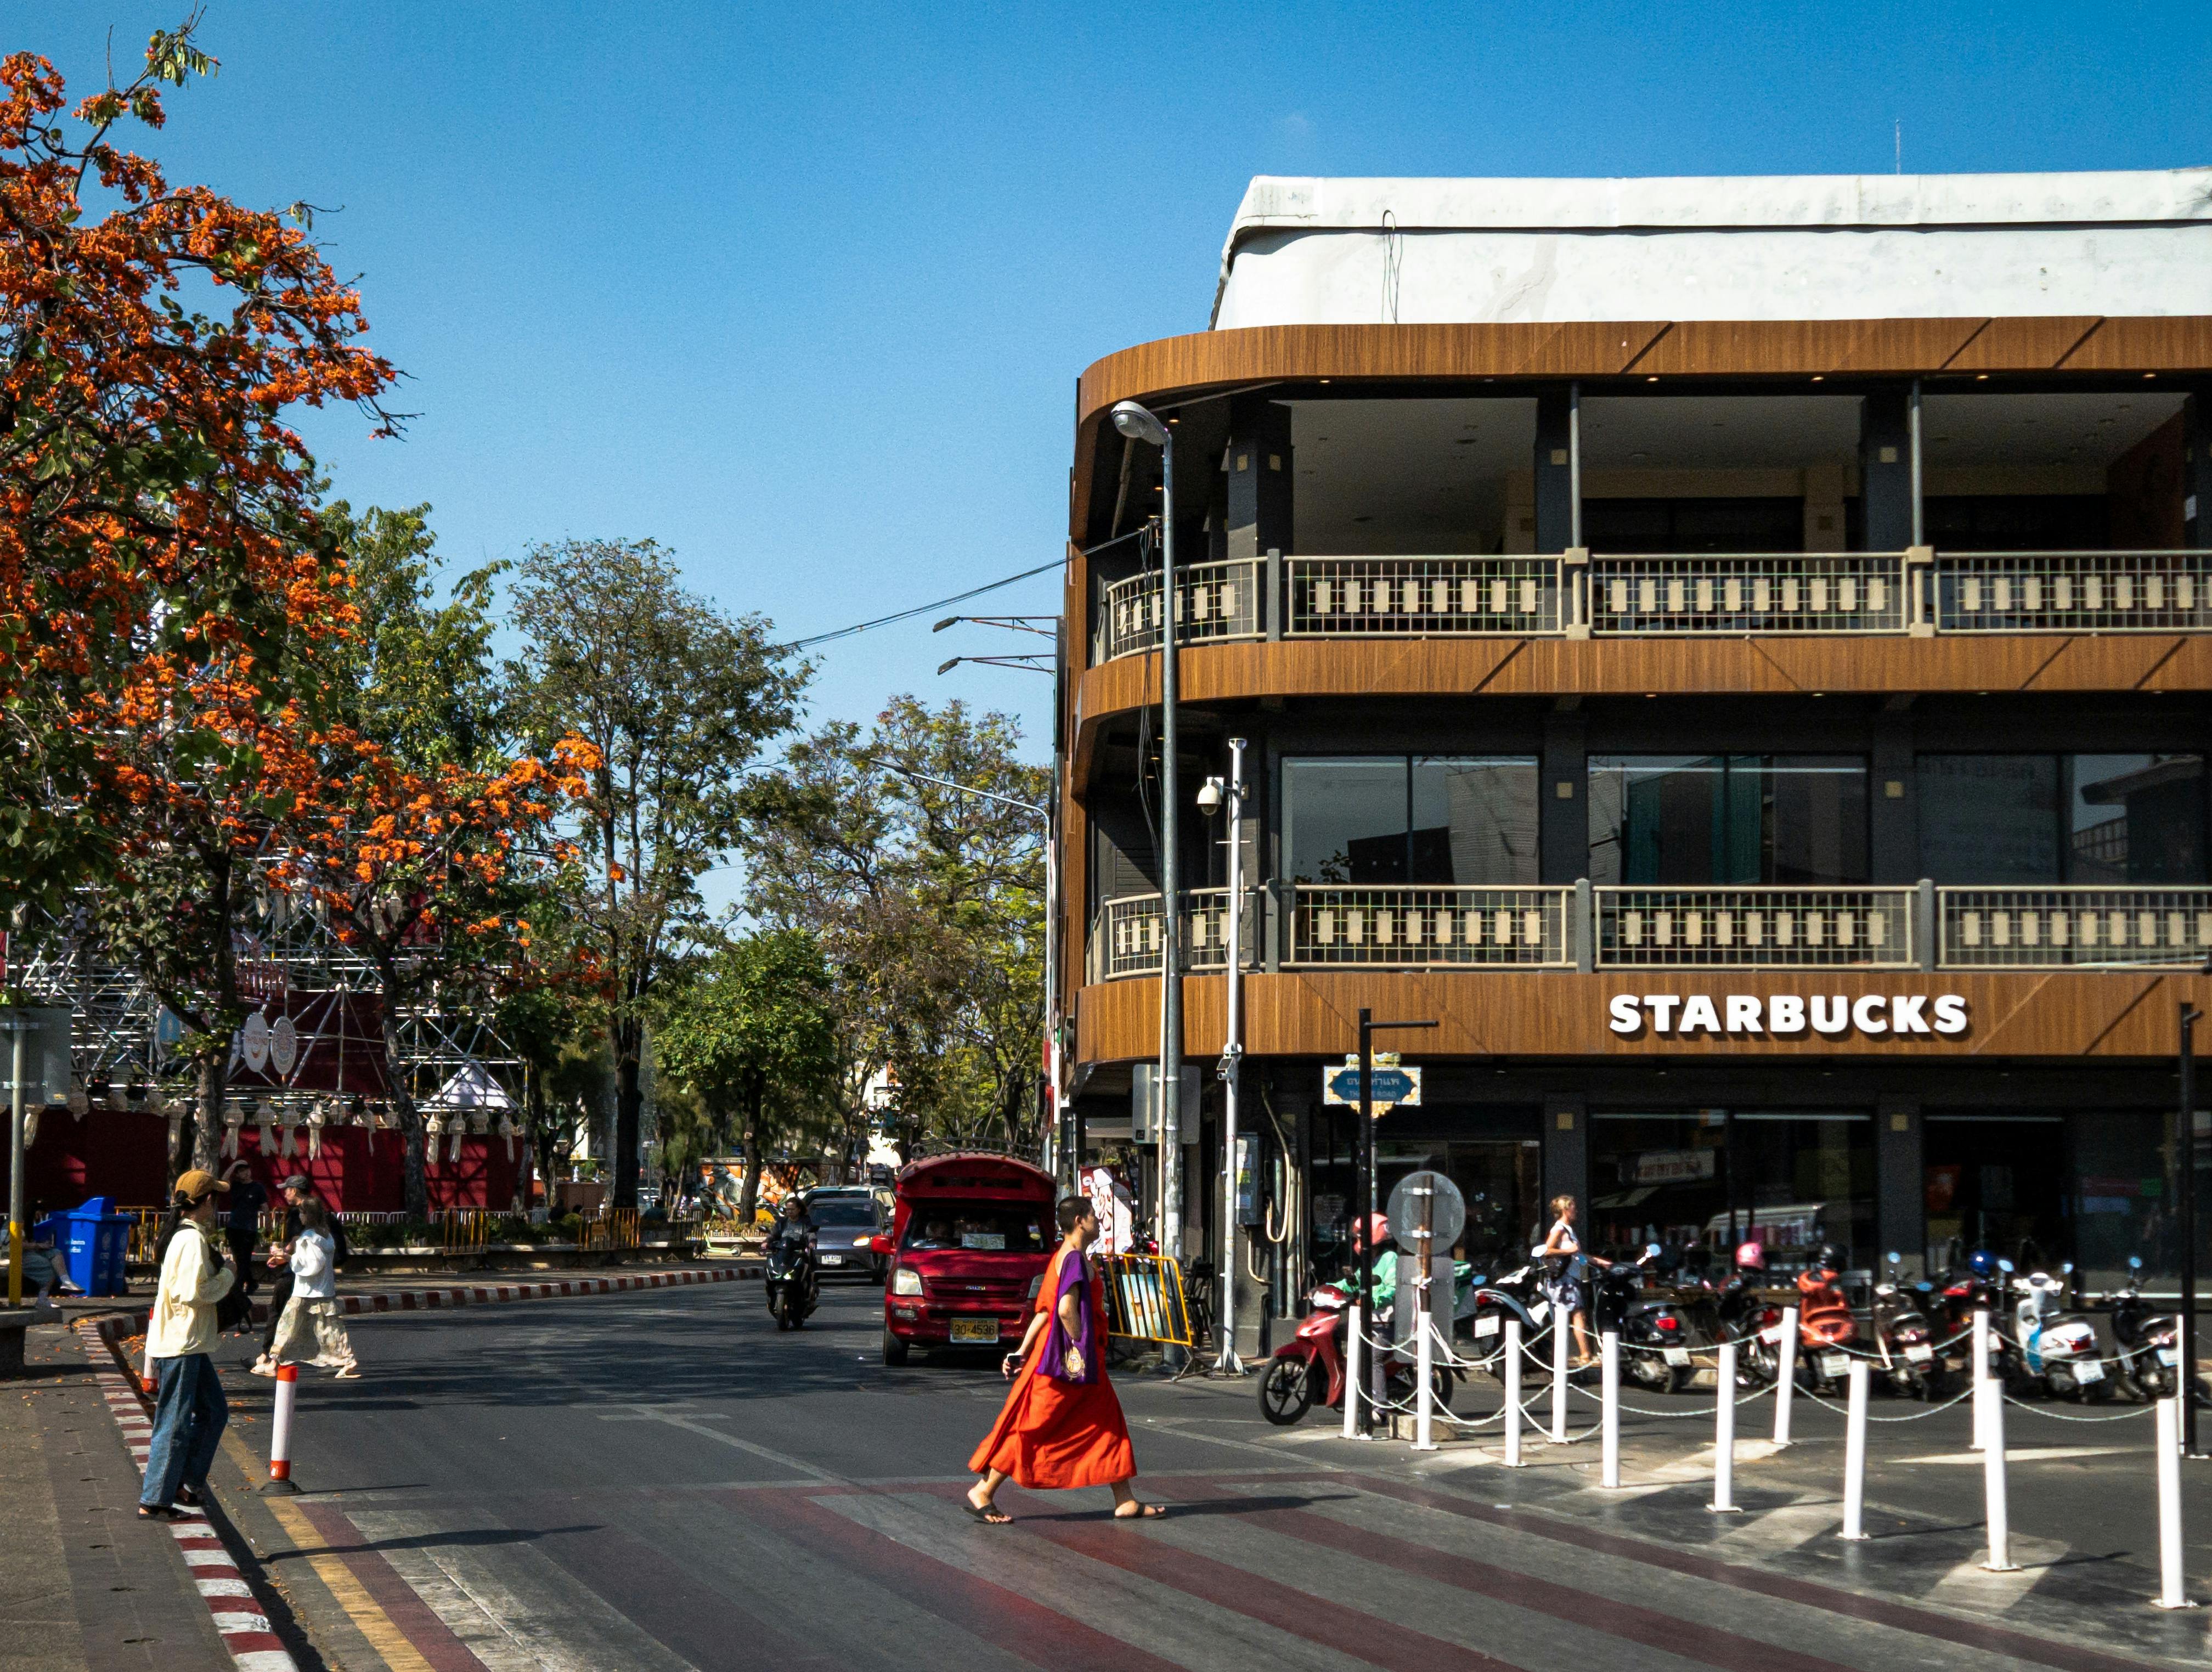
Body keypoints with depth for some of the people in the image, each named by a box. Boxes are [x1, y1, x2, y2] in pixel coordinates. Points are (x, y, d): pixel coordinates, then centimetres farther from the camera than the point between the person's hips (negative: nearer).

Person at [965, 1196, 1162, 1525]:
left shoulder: (1062, 1258, 15)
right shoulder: (1074, 1259, -16)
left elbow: (1044, 1312, 14)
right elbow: (1066, 1309, -27)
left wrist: (1021, 1353, 13)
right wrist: (1081, 1347, -17)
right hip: (1071, 1362, -10)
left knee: (1107, 1423, 11)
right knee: (1032, 1428, -5)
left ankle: (1126, 1501, 13)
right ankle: (983, 1492, 1)